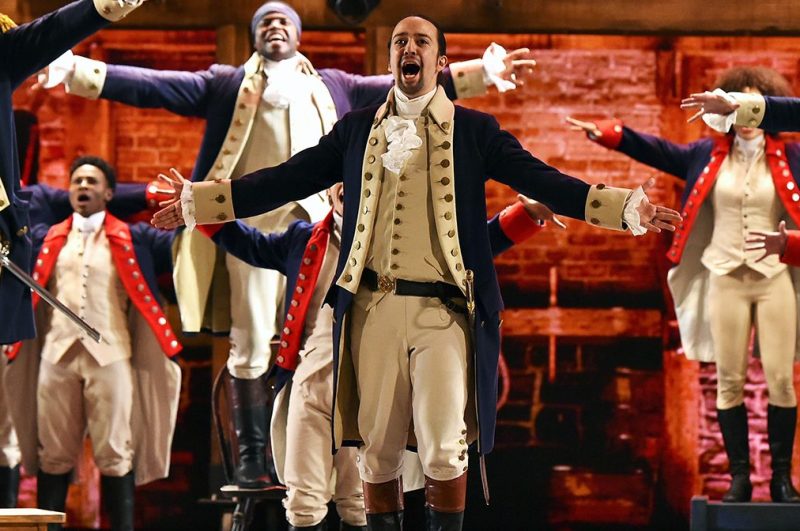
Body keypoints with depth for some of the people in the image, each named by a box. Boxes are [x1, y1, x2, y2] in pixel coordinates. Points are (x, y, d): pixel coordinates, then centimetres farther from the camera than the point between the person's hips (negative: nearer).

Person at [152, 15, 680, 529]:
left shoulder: (473, 130, 7)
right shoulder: (357, 129, 13)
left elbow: (542, 180, -1)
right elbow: (289, 178, 9)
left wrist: (631, 207, -13)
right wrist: (199, 199, 1)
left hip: (443, 310, -2)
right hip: (374, 307, 2)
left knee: (444, 448, -8)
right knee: (378, 447, 6)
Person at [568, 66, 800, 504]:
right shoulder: (708, 155, 6)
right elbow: (658, 151, 2)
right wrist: (611, 135, -8)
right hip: (725, 279, 1)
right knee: (729, 382, 2)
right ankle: (739, 477, 9)